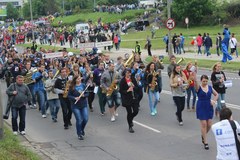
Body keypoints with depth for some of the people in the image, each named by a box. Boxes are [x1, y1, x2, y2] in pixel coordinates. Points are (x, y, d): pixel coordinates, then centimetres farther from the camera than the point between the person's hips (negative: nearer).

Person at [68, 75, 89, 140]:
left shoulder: (83, 85, 0)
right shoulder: (72, 87, -6)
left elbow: (87, 93, 5)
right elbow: (69, 96, -4)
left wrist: (84, 95, -16)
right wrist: (75, 98, -19)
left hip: (84, 105, 3)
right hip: (75, 106, -3)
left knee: (85, 119, -1)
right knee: (79, 120, -3)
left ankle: (82, 129, 30)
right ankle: (79, 134, 16)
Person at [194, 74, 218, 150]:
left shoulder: (210, 87, 3)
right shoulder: (198, 88, -9)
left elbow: (216, 94, 16)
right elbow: (195, 81, -28)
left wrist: (214, 101, 0)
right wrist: (194, 73, -40)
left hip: (209, 108, 4)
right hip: (201, 108, -4)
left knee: (209, 124, 4)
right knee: (204, 124, -4)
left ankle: (203, 135, 34)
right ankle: (205, 142, 6)